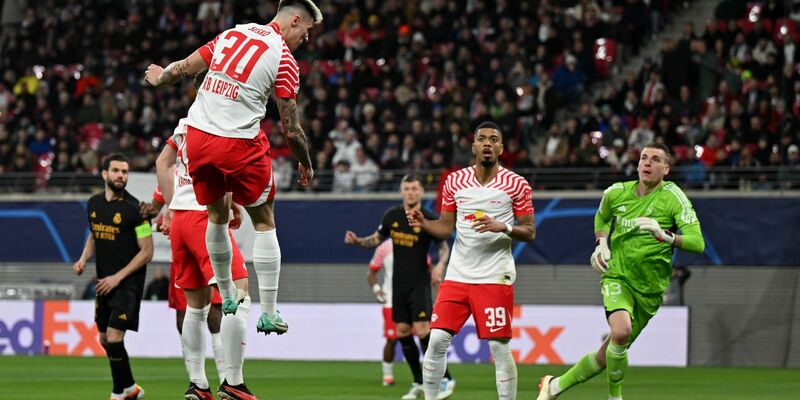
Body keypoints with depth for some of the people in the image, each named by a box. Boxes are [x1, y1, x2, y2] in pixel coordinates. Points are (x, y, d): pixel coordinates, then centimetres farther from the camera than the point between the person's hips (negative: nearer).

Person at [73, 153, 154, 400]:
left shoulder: (133, 208, -14)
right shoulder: (94, 204, 5)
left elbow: (146, 252, -12)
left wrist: (118, 277, -16)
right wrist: (84, 259, 3)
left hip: (128, 283, -7)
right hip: (104, 283, 7)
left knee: (114, 338, -14)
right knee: (104, 340, 14)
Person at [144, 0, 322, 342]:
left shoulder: (232, 33, 8)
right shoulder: (283, 60, -6)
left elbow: (186, 67, 13)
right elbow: (292, 131, -5)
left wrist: (160, 79, 35)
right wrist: (306, 165, 12)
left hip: (197, 135, 5)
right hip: (238, 144, -5)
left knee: (217, 214, 24)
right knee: (263, 221, 9)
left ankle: (228, 296, 37)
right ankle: (268, 314, 9)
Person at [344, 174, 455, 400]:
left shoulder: (429, 220, -9)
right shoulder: (392, 216, 3)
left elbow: (444, 247, 0)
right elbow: (376, 239, 17)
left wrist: (440, 265, -18)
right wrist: (356, 241, -1)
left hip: (419, 283, -5)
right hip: (399, 283, 5)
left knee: (422, 331, -16)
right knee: (402, 333, 4)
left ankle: (445, 379, -7)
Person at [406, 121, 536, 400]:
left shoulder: (516, 185, -1)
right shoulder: (454, 181, 8)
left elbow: (529, 232, 0)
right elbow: (445, 228, 11)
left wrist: (502, 227, -19)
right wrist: (423, 223, -9)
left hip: (495, 278, -3)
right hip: (457, 275, 3)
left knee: (500, 348, -5)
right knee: (437, 340, -4)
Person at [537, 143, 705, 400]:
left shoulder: (672, 196, -11)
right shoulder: (617, 193, -1)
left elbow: (697, 243, -20)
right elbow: (602, 217, 24)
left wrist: (664, 235, -35)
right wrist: (601, 243, 5)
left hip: (650, 288, 0)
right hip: (617, 276, 0)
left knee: (608, 354, 8)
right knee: (621, 330, -30)